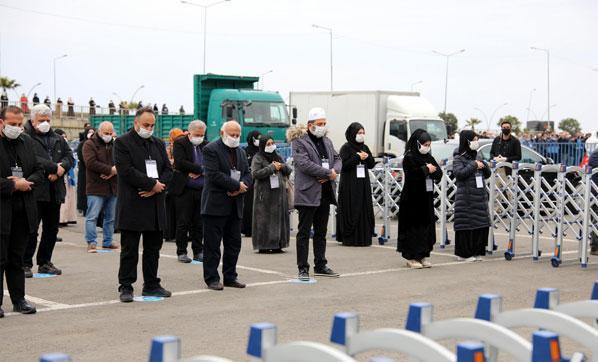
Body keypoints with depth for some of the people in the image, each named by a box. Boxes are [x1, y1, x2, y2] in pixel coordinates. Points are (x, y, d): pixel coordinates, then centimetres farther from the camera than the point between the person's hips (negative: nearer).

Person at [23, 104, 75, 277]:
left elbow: (69, 156, 10)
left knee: (51, 229, 12)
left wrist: (61, 167, -11)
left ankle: (44, 262, 22)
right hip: (35, 191, -7)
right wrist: (54, 167, -19)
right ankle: (26, 264, 2)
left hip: (54, 191, 7)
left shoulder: (58, 139, 17)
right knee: (31, 229, -6)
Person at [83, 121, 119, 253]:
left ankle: (107, 242, 19)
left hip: (113, 187, 6)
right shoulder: (90, 145, -3)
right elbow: (91, 163, -16)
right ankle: (91, 242, -4)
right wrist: (110, 169, -16)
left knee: (110, 217, 11)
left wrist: (114, 171, -14)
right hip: (96, 187, -6)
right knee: (92, 216, -8)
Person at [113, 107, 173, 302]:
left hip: (155, 206, 6)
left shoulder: (158, 144, 14)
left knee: (153, 249, 11)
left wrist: (156, 186, -9)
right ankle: (126, 287, 6)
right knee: (129, 250, 0)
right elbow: (126, 171, -16)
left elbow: (168, 169, 10)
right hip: (132, 206, -6)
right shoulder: (122, 143, -5)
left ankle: (151, 285, 20)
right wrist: (152, 183, -15)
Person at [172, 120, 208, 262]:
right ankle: (181, 252, 7)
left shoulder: (206, 145, 11)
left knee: (199, 223, 8)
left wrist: (198, 172, -11)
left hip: (202, 190, 4)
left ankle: (198, 251, 16)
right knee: (183, 222, 0)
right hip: (184, 190, -4)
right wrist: (200, 169, -14)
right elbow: (180, 162, -16)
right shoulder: (180, 143, -3)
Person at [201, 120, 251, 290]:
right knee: (212, 244, -2)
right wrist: (237, 185, -14)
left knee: (234, 243, 10)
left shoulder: (241, 152, 17)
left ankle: (230, 277, 18)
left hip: (235, 205, 7)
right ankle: (212, 278, 3)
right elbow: (214, 175, -17)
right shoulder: (211, 149, -7)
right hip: (216, 204, -7)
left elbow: (247, 174, 13)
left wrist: (241, 187, -8)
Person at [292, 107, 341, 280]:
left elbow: (337, 159, 17)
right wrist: (328, 173, -15)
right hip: (308, 194, -7)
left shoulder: (327, 141, 17)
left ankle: (320, 266, 22)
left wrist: (333, 171, -6)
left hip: (325, 193, 7)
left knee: (321, 233, 14)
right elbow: (304, 164, -19)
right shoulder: (299, 142, -7)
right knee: (304, 233, -2)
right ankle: (303, 268, 2)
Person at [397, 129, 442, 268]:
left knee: (427, 225, 7)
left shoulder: (429, 158, 13)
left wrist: (432, 169, -13)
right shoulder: (409, 158, -9)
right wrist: (426, 170, -11)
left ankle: (423, 255, 15)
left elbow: (439, 174, 6)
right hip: (412, 199, -7)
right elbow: (412, 175, -22)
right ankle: (411, 257, 3)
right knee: (413, 227, -3)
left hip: (426, 197, 7)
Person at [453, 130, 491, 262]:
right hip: (466, 198, -7)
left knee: (482, 226, 5)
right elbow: (459, 173, -20)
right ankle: (464, 253, 5)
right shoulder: (459, 158, -4)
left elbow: (487, 174, 20)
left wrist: (483, 165, -1)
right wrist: (474, 165, -14)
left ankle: (476, 251, 15)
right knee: (466, 226, -3)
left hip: (480, 197, 7)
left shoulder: (476, 156, 17)